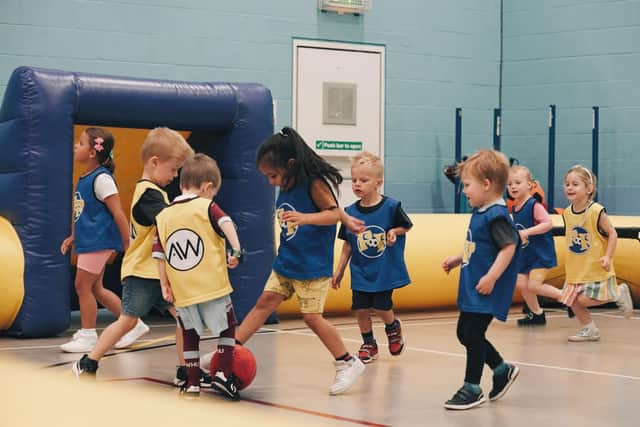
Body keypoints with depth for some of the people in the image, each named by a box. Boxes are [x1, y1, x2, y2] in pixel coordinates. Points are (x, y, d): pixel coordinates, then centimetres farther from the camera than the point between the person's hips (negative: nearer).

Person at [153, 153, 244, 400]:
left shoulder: (163, 216, 9)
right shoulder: (207, 207, -3)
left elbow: (159, 254, 8)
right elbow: (226, 224, -22)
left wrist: (164, 285, 12)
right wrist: (236, 250, -29)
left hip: (182, 292, 4)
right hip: (213, 286, -4)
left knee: (190, 334, 16)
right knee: (227, 326, 13)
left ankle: (192, 383, 16)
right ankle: (223, 374, 4)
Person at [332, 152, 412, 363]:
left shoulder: (391, 207, -12)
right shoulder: (350, 212, -3)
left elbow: (407, 226, 5)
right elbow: (347, 244, 6)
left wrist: (395, 231, -17)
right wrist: (339, 270, 9)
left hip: (385, 270, -3)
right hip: (360, 272, 3)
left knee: (381, 306, -3)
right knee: (360, 309, 1)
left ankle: (393, 327, 32)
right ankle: (369, 344, 23)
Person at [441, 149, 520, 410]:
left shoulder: (496, 215, -18)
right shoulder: (480, 213, 12)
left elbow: (509, 246, -25)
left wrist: (492, 277, -28)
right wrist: (458, 259, 20)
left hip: (487, 291, -10)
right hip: (471, 289, 10)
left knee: (473, 334, -5)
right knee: (464, 332, 15)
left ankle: (472, 388, 6)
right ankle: (502, 370, 28)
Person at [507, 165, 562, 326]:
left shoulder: (534, 205, -18)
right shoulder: (514, 208, 7)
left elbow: (548, 223, -27)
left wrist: (526, 232, -31)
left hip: (541, 253, -8)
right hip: (524, 253, 8)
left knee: (534, 285, -16)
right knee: (521, 284, 8)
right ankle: (536, 314, 25)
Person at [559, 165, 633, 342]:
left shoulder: (596, 211, -19)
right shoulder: (567, 213, 0)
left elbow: (612, 233, -13)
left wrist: (608, 257, -21)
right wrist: (569, 263, 12)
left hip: (595, 267, -6)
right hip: (576, 268, 6)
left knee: (584, 300, -9)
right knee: (573, 299, 6)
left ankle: (619, 293, 13)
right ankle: (588, 330, 25)